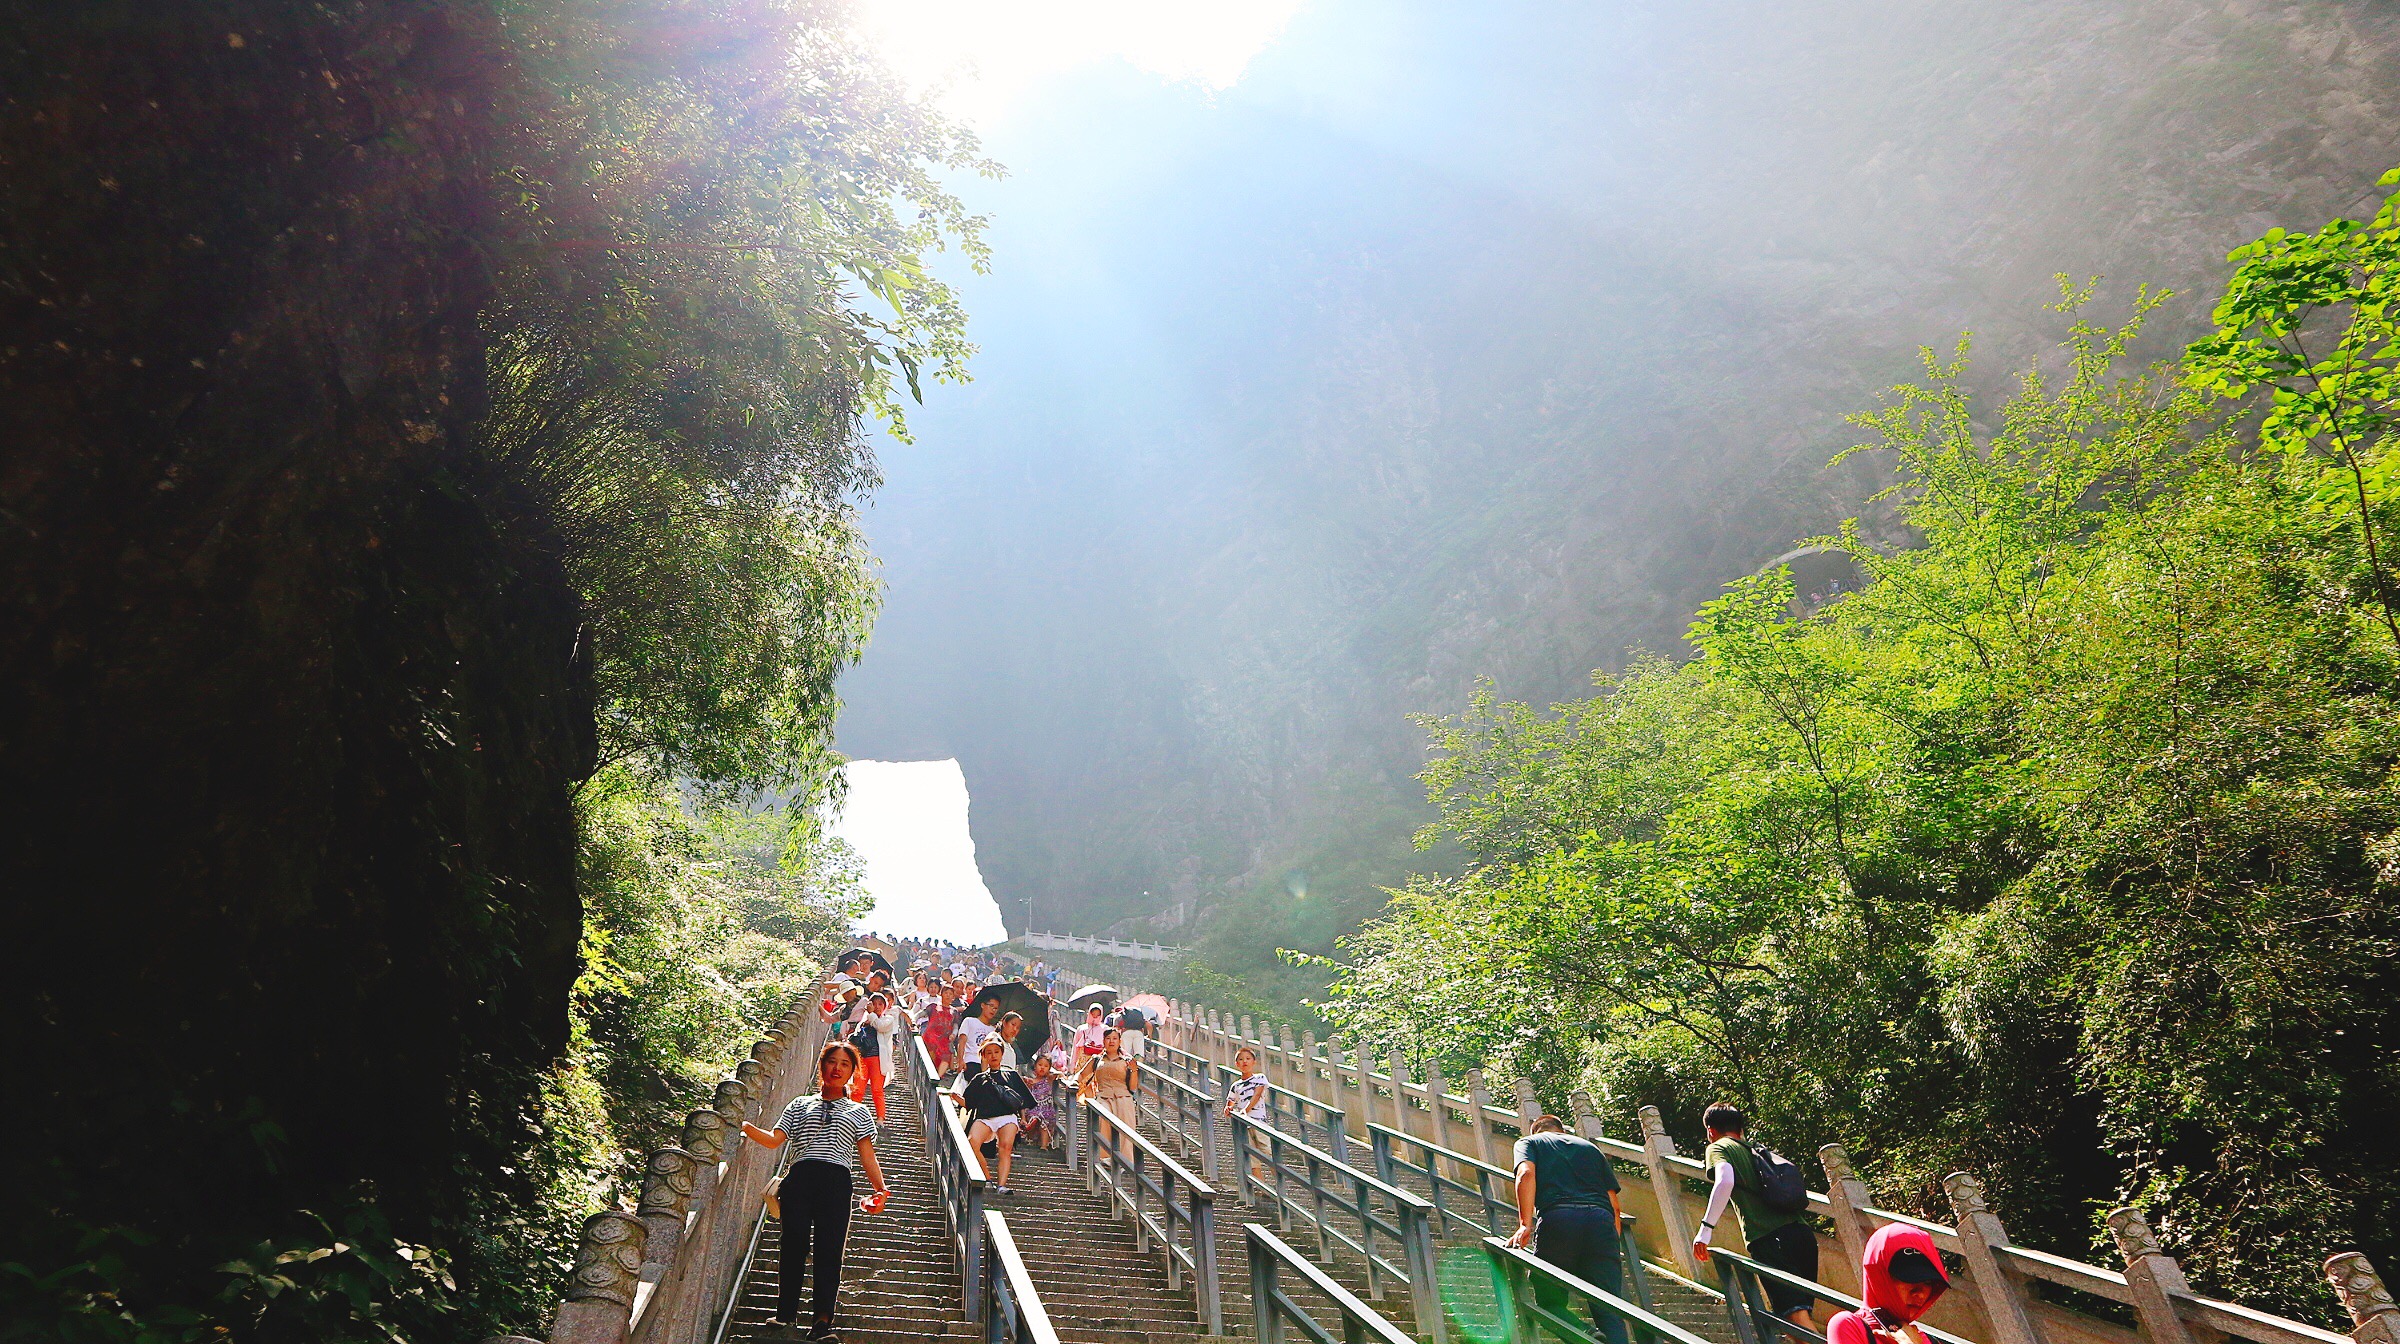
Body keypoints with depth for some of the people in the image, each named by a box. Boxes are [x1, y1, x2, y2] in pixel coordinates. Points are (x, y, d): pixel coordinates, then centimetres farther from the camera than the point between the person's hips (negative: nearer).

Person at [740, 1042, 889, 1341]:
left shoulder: (859, 1112, 21)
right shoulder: (800, 1105, 23)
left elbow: (867, 1154, 12)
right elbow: (774, 1139, 9)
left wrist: (881, 1188, -3)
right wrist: (744, 1126, -10)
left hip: (836, 1183, -1)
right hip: (799, 1179, 1)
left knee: (829, 1250, -7)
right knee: (794, 1246, -4)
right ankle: (785, 1314, 10)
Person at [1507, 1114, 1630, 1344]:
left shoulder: (1529, 1142, 22)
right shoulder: (1591, 1147, 32)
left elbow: (1526, 1174, -1)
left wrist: (1525, 1224, -9)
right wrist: (1613, 1247, 29)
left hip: (1557, 1218, -3)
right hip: (1601, 1220, 3)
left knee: (1551, 1301, 10)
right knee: (1609, 1308, 6)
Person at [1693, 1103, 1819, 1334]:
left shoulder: (1718, 1148, 8)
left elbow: (1725, 1181, -13)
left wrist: (1706, 1228, -13)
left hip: (1768, 1237, -7)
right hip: (1802, 1232, 7)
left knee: (1796, 1316, -12)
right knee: (1802, 1311, 17)